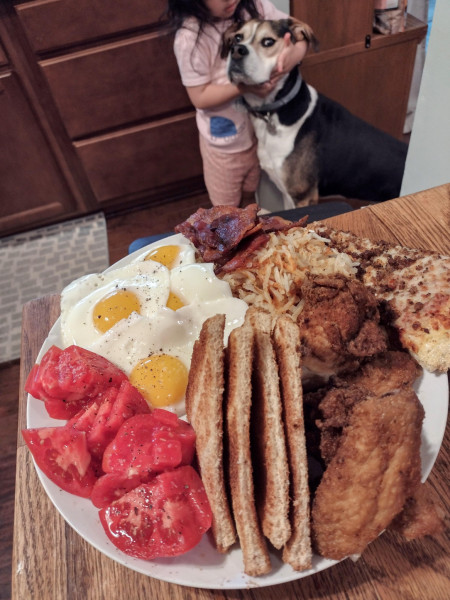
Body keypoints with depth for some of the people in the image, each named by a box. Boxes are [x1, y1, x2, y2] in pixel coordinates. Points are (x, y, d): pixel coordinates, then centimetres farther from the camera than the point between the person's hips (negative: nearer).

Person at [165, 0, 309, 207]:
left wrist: (296, 52, -30)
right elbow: (200, 97, -21)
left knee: (252, 195, 28)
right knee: (227, 207, 18)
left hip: (261, 124, 5)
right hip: (225, 140, -4)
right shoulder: (190, 37, -25)